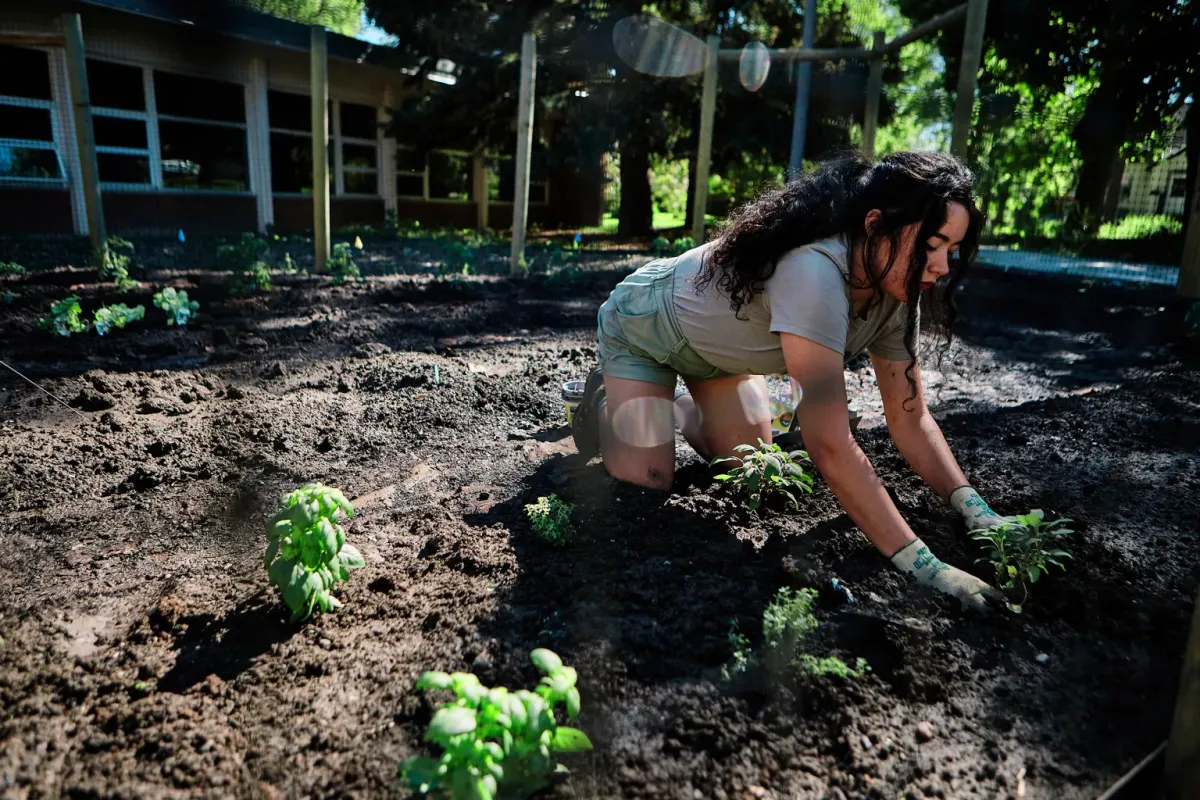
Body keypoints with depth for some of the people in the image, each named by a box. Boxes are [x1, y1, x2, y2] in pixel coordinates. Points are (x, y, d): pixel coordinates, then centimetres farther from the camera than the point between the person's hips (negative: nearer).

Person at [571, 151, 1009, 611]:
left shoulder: (895, 287, -18)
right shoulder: (815, 272, -44)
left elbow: (909, 419, -13)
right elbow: (830, 444, -46)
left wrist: (974, 508, -25)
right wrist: (920, 563, -43)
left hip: (715, 342, 7)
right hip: (642, 324, -7)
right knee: (646, 483, -11)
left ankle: (673, 407, 33)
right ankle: (604, 398, 18)